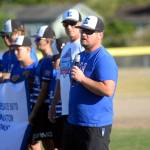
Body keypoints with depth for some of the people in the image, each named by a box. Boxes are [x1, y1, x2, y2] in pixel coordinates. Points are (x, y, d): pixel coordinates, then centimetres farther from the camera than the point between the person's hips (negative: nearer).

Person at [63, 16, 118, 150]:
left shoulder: (104, 59, -15)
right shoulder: (80, 56, 15)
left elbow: (108, 90, -27)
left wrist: (82, 78, -24)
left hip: (95, 126, -10)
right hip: (73, 122, 10)